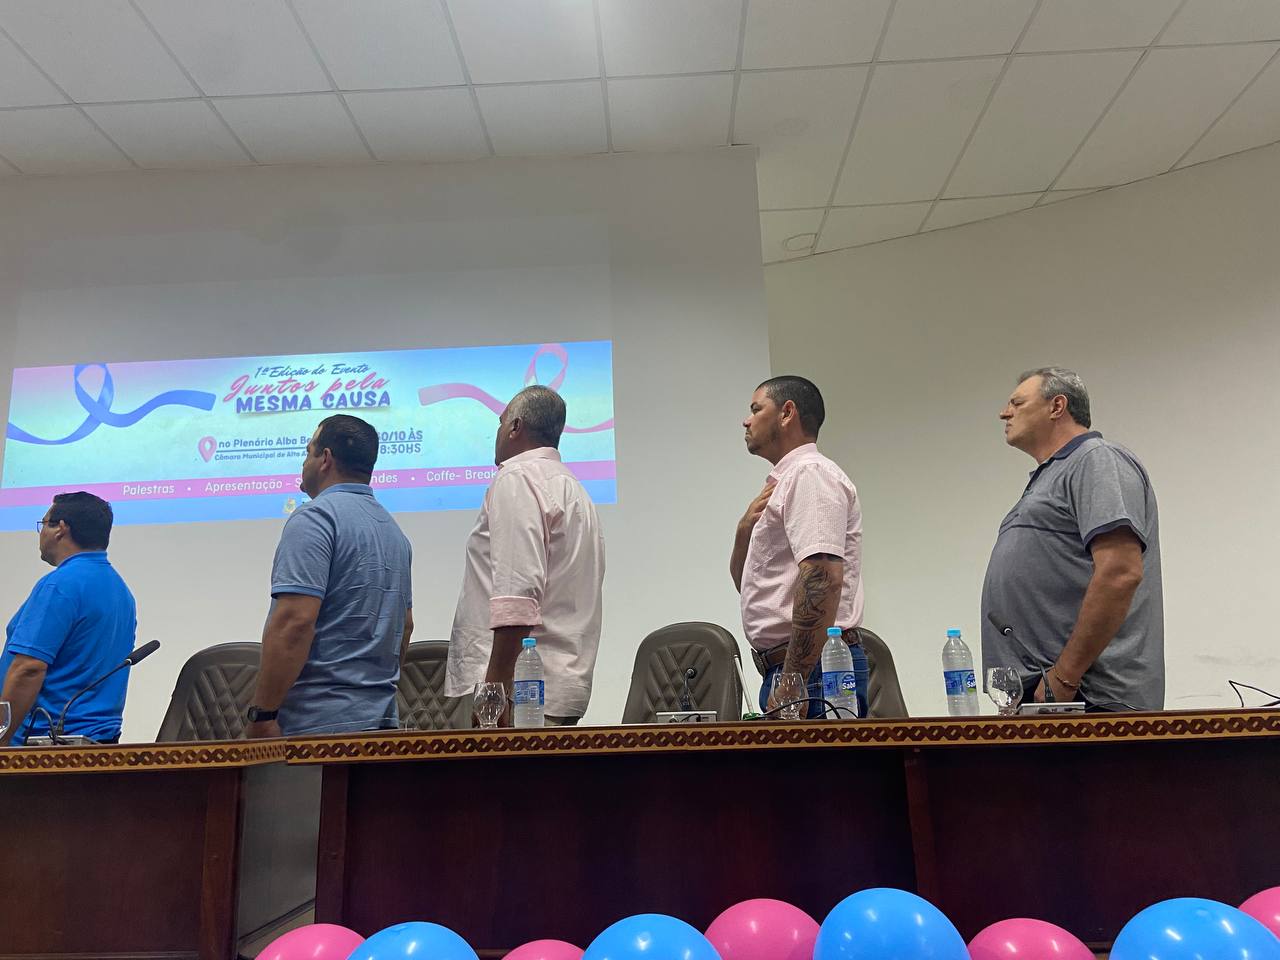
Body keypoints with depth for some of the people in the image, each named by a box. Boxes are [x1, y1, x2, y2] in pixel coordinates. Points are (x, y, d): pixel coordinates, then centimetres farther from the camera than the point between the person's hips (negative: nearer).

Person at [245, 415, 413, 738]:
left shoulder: (316, 517, -11)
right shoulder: (393, 529, 15)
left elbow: (295, 622, -20)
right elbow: (405, 625, 21)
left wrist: (262, 714, -15)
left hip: (319, 723, -8)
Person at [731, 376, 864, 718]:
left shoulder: (811, 473, -8)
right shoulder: (784, 482, 22)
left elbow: (823, 579, -22)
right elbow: (745, 582, 26)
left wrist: (791, 681, -22)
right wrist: (745, 530, 7)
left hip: (811, 668, -9)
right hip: (786, 670, 9)